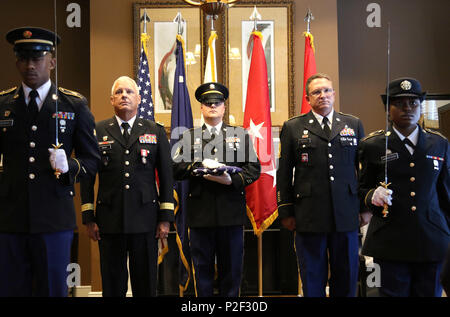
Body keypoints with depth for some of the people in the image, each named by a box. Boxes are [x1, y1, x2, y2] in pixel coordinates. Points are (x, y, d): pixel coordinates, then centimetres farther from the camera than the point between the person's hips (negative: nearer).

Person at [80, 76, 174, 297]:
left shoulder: (155, 131, 8)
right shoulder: (97, 131, 7)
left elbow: (166, 176, 6)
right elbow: (87, 177, 7)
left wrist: (166, 218, 1)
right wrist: (88, 218, 1)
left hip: (145, 219, 0)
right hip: (109, 220, 0)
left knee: (146, 286, 7)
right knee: (113, 286, 7)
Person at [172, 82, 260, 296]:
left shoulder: (240, 134, 13)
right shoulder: (189, 137, 14)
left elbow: (254, 168, 5)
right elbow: (176, 170, 3)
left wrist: (232, 180, -13)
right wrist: (201, 165, -13)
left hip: (231, 212, 0)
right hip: (200, 212, 0)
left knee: (231, 268, 6)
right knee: (202, 267, 6)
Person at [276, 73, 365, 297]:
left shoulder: (354, 125, 10)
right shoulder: (292, 127, 4)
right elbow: (284, 174, 3)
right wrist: (286, 212, -1)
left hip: (346, 217, 2)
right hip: (309, 217, -1)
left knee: (346, 279, 10)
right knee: (312, 280, 8)